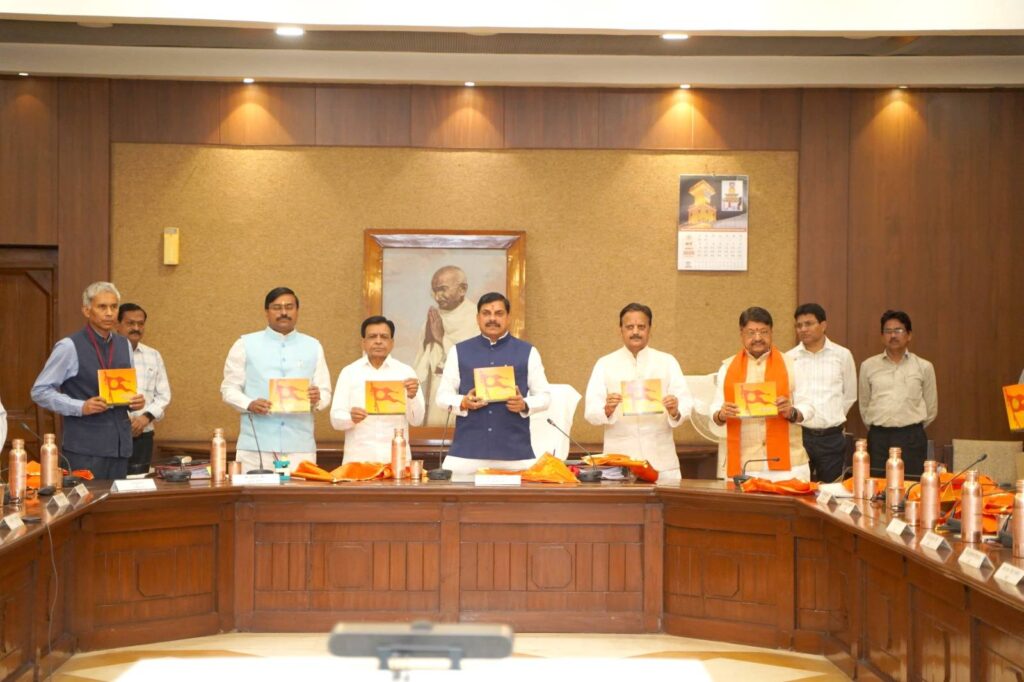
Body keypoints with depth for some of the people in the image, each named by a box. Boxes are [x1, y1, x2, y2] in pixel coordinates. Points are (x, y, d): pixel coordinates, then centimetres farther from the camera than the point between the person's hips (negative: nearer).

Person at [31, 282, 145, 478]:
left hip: (120, 445, 5)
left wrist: (137, 400, -2)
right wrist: (81, 407, -17)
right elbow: (40, 391, -6)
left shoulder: (124, 345, 11)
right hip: (85, 448, -5)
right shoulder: (69, 347, -6)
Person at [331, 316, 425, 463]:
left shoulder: (405, 372, 5)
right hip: (359, 457, 0)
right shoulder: (349, 372, 5)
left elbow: (416, 420, 2)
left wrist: (412, 397, -17)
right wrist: (351, 418, -21)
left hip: (396, 457, 0)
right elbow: (336, 419, 0)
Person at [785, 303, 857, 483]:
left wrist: (833, 419, 11)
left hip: (831, 437, 0)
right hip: (798, 435, 0)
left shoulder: (842, 355, 4)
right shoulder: (789, 358, 3)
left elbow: (850, 395, 13)